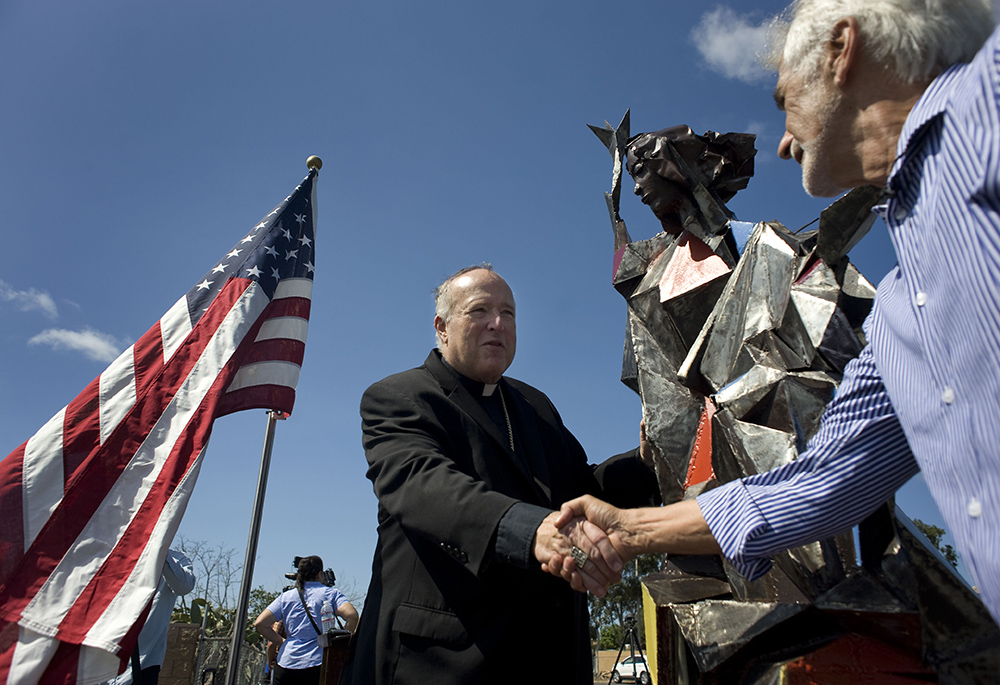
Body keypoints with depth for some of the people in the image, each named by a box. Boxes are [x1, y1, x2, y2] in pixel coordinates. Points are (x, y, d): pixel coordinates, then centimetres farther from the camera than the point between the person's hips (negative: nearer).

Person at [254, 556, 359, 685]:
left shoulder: (286, 596, 11)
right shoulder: (330, 593, 3)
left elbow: (260, 624, 4)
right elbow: (352, 616, -13)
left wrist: (281, 642, 15)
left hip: (286, 665, 3)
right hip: (318, 665, -3)